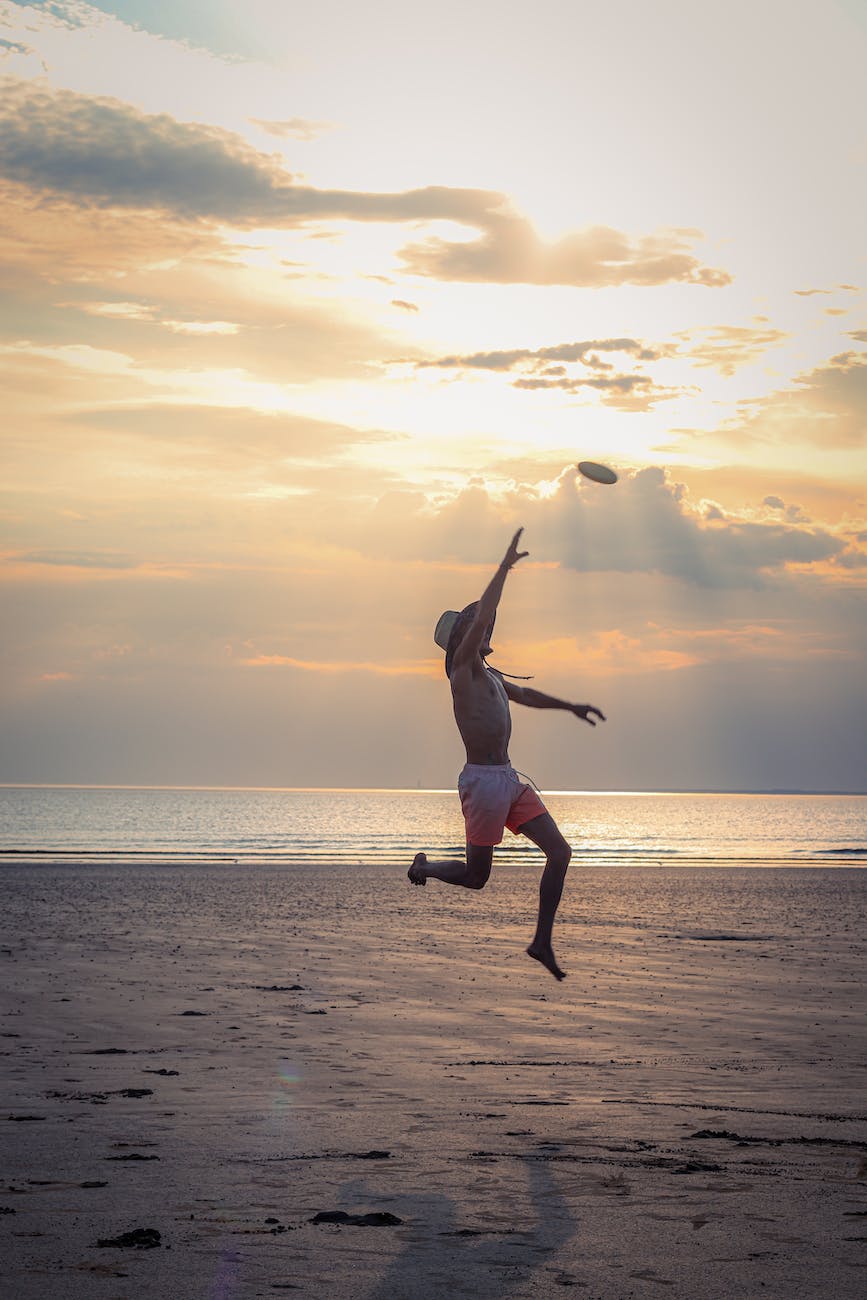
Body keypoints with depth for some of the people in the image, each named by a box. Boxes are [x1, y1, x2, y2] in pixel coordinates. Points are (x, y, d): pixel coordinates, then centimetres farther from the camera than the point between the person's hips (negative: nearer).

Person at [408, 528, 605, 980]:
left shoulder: (489, 677, 18)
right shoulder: (463, 669, -9)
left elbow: (524, 695, 38)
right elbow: (480, 616, -21)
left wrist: (571, 707, 41)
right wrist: (505, 566, -20)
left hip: (509, 780, 9)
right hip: (482, 780, -9)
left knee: (559, 851, -2)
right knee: (476, 876, 1)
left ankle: (542, 941, 1)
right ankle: (424, 866, 32)